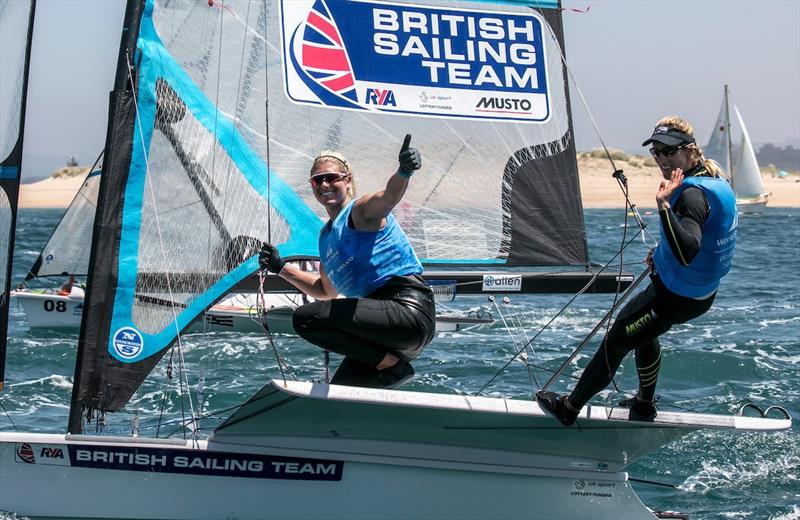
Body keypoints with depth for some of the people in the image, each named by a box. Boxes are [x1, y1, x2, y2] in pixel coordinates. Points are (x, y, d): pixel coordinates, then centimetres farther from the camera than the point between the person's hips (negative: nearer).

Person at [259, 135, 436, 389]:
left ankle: (392, 364, -14)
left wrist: (404, 172, -51)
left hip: (409, 309, -10)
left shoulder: (360, 211, -4)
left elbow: (389, 195, -29)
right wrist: (280, 268, 32)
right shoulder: (326, 236, 21)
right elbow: (326, 291, 35)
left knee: (306, 318, -22)